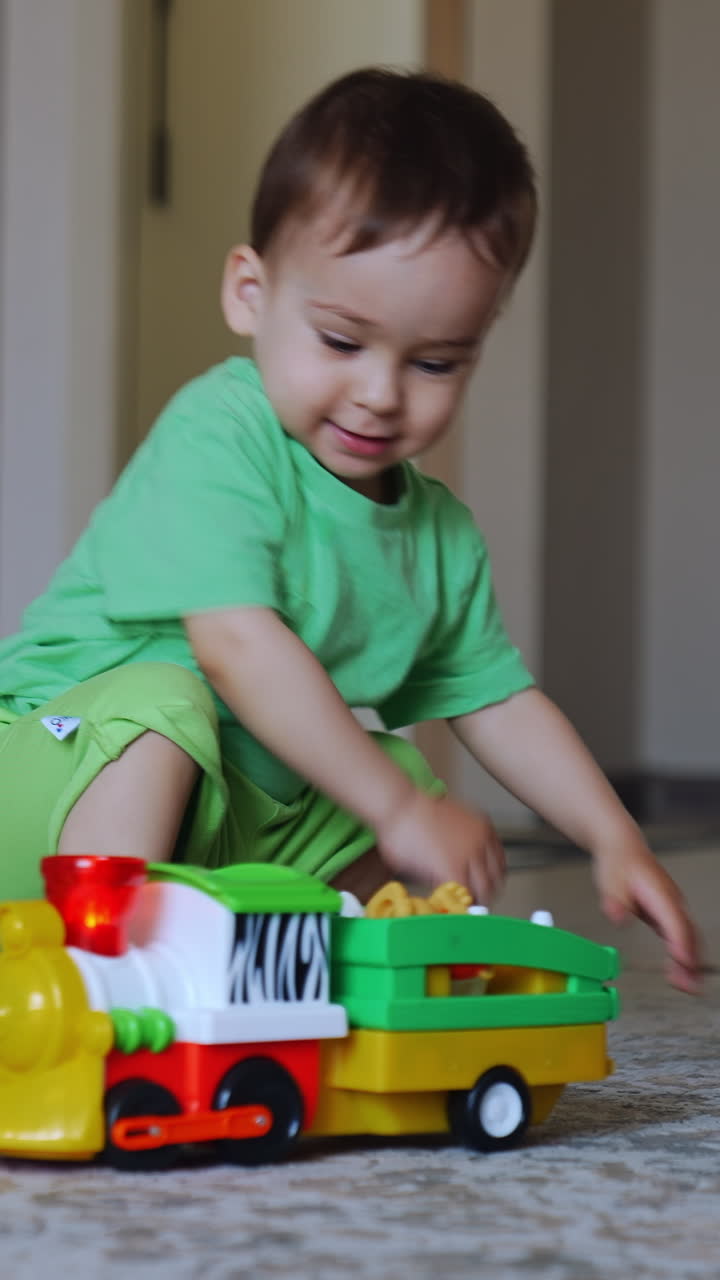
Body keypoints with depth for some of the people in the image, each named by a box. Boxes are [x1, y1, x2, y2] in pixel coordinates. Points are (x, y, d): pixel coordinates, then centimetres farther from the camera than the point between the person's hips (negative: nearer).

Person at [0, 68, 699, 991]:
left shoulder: (442, 539, 6)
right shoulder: (219, 439, -20)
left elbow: (497, 700, 14)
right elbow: (238, 645, -30)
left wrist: (614, 839, 1)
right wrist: (398, 807, -29)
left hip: (250, 821, 8)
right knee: (162, 701, -35)